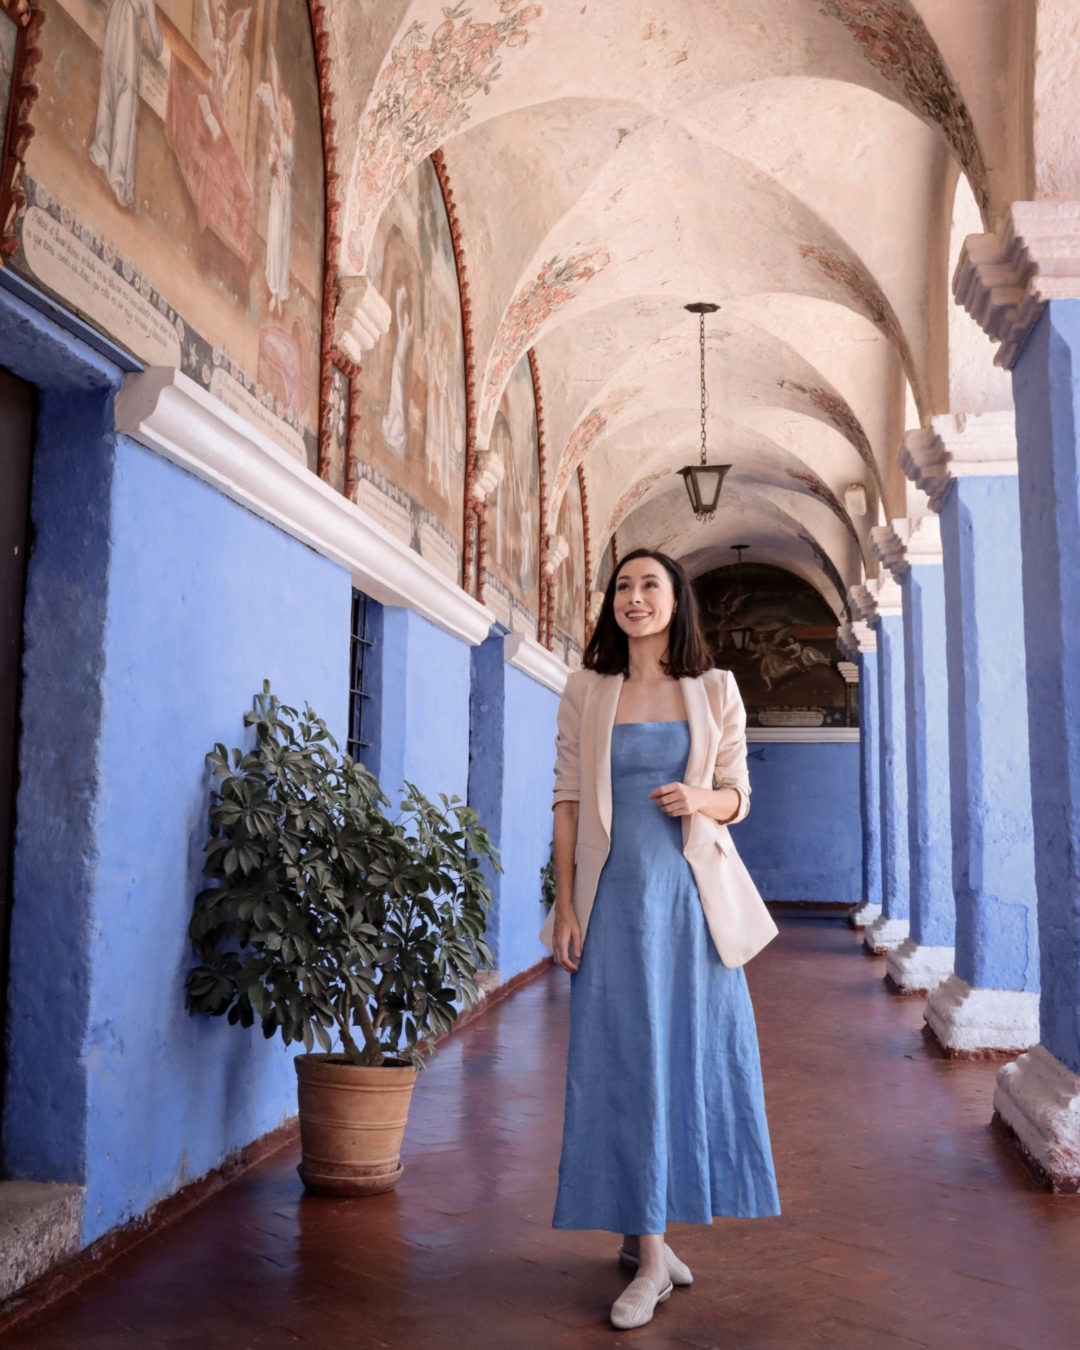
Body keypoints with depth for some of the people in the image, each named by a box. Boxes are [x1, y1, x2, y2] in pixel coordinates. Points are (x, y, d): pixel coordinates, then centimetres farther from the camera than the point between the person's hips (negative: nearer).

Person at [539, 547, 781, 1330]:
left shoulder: (716, 690, 6)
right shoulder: (586, 693, 4)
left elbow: (738, 796, 9)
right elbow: (568, 801, 3)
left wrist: (699, 800, -14)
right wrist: (565, 904, -3)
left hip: (693, 896, 1)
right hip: (616, 896, -1)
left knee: (693, 1054, 6)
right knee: (625, 1063, 0)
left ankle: (646, 1229, 25)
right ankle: (649, 1257, 9)